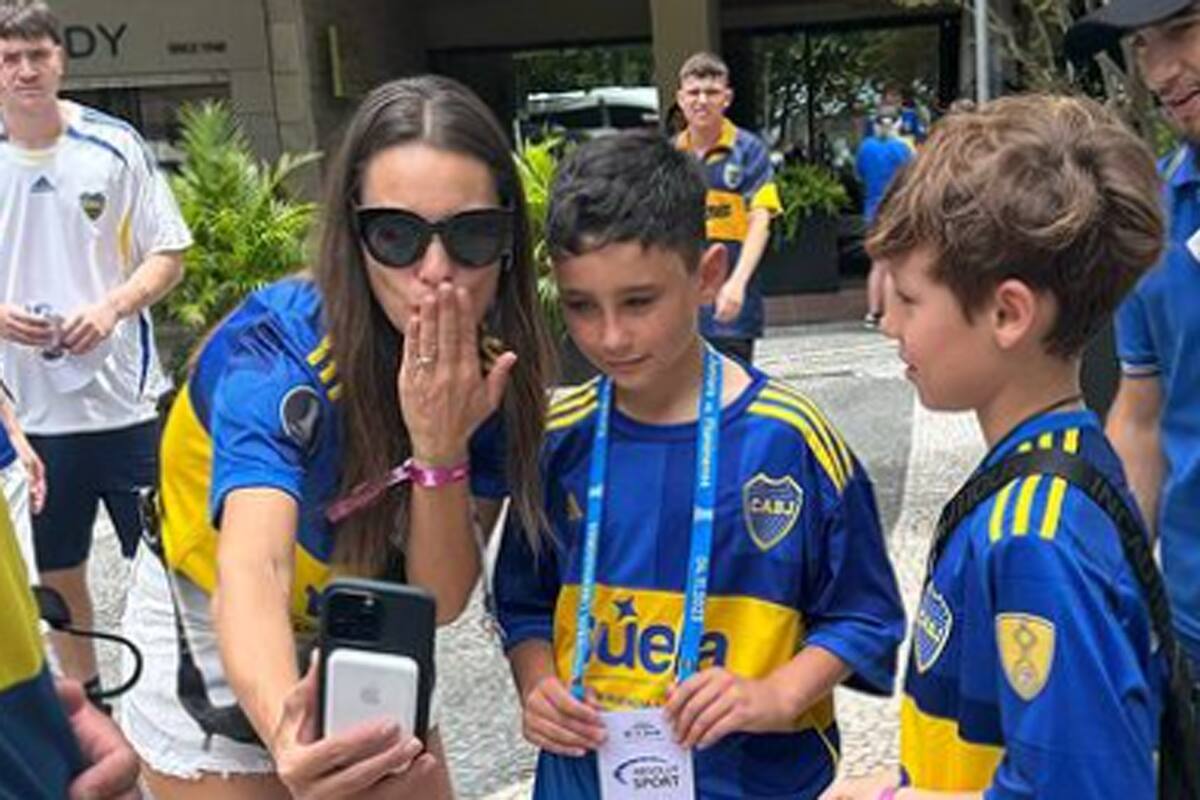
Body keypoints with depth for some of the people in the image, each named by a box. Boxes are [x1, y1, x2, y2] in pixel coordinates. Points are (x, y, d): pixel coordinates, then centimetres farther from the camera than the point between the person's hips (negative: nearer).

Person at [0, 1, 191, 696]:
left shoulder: (115, 145, -3)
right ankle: (85, 698, 33)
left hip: (124, 395, -2)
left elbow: (169, 256, 0)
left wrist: (112, 306, -17)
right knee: (57, 571, 14)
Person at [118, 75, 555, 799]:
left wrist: (440, 448, -36)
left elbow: (441, 599, -19)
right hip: (218, 643, -4)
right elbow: (251, 570, -48)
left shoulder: (496, 367, -18)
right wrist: (285, 732, -67)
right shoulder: (277, 350, -32)